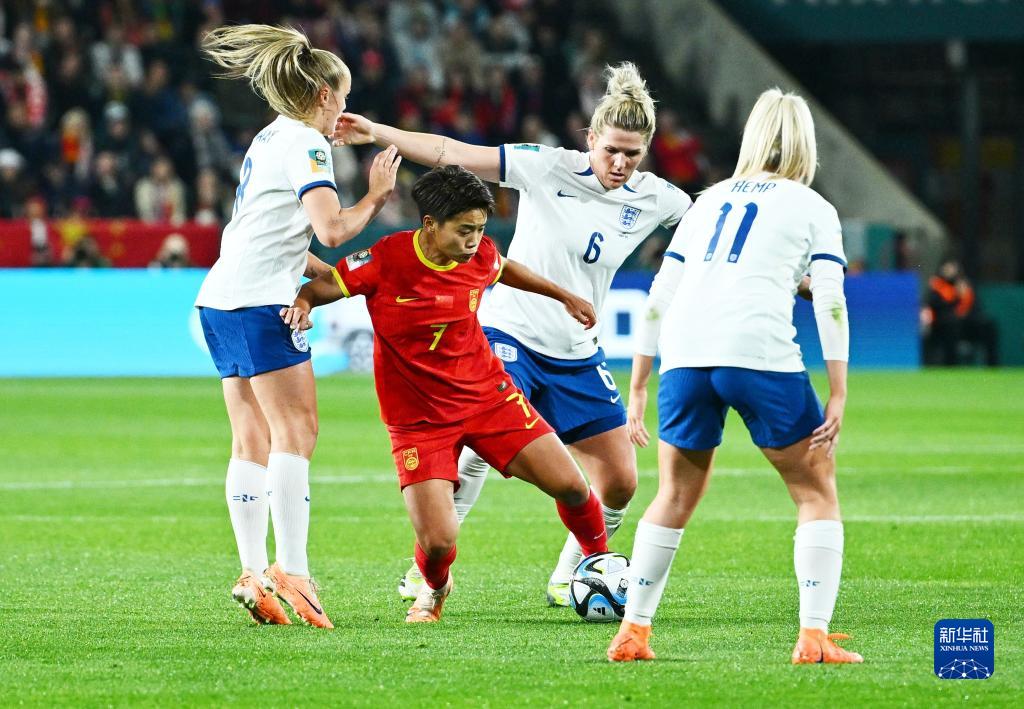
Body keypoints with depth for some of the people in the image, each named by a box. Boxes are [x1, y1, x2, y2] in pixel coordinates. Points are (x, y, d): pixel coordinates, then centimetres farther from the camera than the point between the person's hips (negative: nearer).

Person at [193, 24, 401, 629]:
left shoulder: (271, 139, 22)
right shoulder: (304, 143, -8)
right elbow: (331, 228, -19)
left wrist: (339, 275, 23)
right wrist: (376, 198, -3)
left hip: (222, 302, 10)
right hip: (260, 304, -10)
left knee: (253, 441, 7)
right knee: (296, 430, -10)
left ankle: (254, 574, 3)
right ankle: (291, 571, -17)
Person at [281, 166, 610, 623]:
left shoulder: (480, 256, -6)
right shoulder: (385, 261, -19)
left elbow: (504, 270, 19)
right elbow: (327, 284, -9)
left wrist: (564, 296, 29)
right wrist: (303, 301, -32)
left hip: (488, 395, 4)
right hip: (418, 418, -4)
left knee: (570, 486, -5)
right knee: (438, 543, -15)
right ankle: (434, 588, 24)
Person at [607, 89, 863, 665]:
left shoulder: (710, 201, 25)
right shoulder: (813, 208, 13)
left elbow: (659, 299, 21)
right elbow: (830, 302, 1)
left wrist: (638, 388, 25)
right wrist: (838, 394, -1)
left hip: (684, 357, 4)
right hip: (761, 353, -4)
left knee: (675, 498, 20)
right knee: (817, 492, 9)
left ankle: (632, 633, 16)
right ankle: (814, 637, -2)